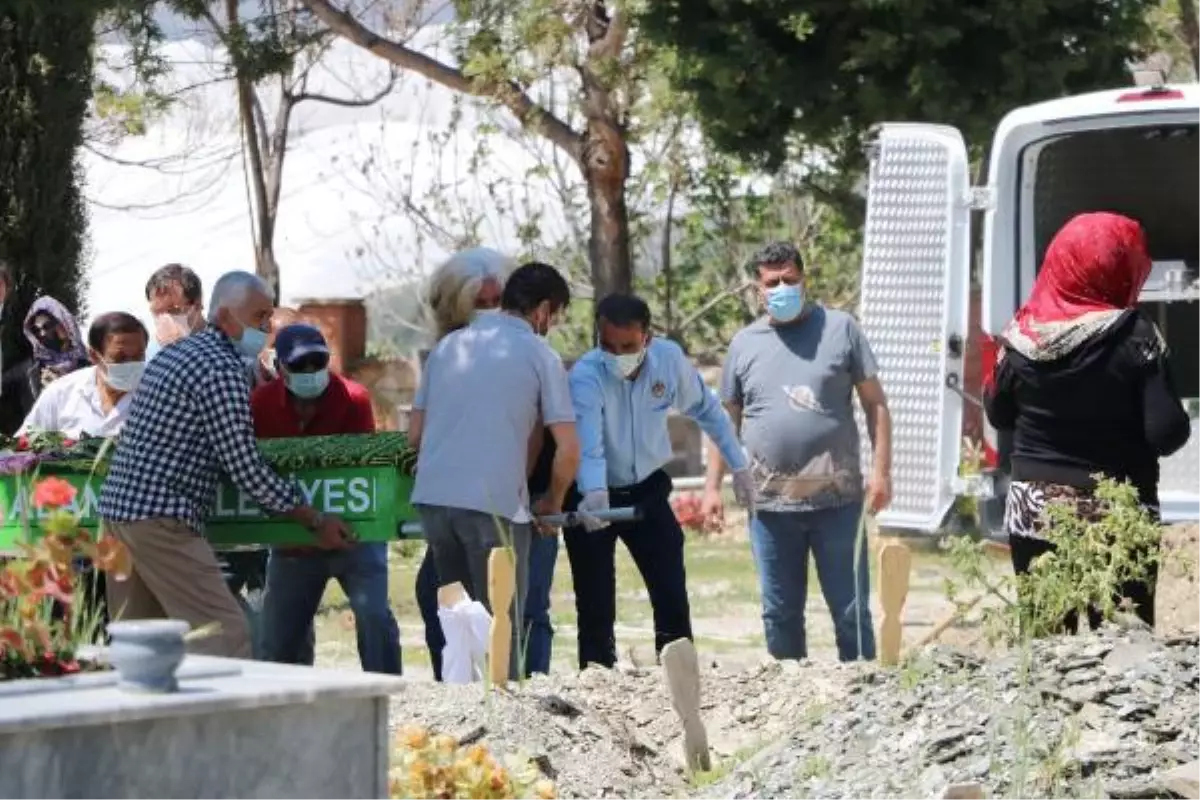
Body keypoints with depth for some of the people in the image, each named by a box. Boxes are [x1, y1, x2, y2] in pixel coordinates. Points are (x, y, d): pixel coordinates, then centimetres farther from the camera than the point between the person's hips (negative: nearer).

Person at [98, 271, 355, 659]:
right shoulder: (221, 369, -11)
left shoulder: (174, 353, 19)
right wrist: (316, 522, -6)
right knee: (225, 634, -12)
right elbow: (245, 468, -13)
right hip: (160, 519, -10)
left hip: (116, 506, 10)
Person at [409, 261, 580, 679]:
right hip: (492, 503, -5)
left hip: (431, 495, 5)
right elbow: (568, 450, -2)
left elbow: (414, 434, 17)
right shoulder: (540, 355, 2)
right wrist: (552, 502, 14)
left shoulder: (448, 345, 17)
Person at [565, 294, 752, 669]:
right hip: (594, 496, -3)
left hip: (647, 490, 3)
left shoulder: (670, 359, -14)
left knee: (672, 595, 2)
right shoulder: (586, 376, -27)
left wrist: (738, 465, 4)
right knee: (596, 606, -3)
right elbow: (587, 441, -44)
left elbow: (708, 410, 3)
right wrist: (594, 493, -61)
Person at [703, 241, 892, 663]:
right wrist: (713, 486, 10)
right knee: (780, 614, 9)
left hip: (837, 499, -2)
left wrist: (881, 470, -5)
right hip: (771, 504, 2)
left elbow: (875, 403, 3)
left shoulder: (840, 329, 3)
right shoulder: (744, 343, 10)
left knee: (851, 610, 1)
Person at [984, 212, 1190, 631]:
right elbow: (1168, 433, -15)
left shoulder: (1023, 333, -2)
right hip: (1117, 518, -4)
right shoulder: (1134, 335, -13)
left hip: (1032, 512, 4)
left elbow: (998, 414, 10)